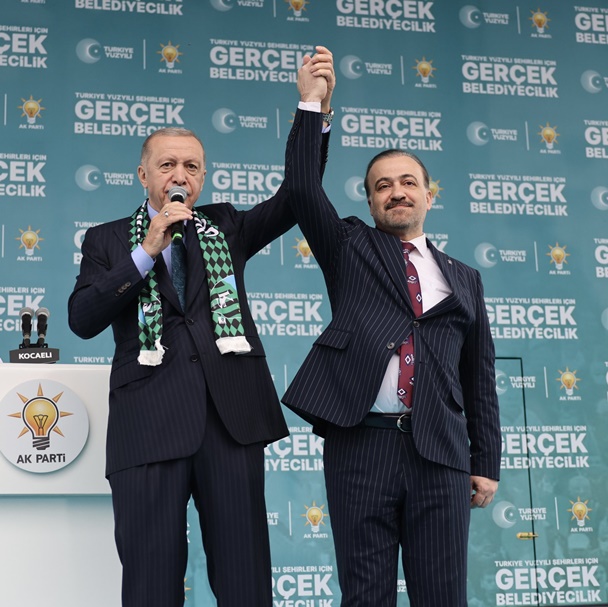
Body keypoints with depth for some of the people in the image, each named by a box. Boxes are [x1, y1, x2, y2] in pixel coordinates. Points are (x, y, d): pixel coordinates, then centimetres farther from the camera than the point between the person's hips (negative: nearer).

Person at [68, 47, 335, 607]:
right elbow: (83, 320, 0)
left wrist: (317, 110, -5)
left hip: (231, 414, 2)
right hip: (147, 419, -1)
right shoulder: (108, 240, 14)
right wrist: (146, 251, -7)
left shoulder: (225, 227, 19)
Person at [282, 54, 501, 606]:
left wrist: (486, 463, 9)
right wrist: (311, 105, -1)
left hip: (440, 453, 2)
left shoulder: (463, 279, 18)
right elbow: (302, 188, 0)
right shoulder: (349, 247, 14)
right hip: (359, 442, -1)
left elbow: (479, 378, 15)